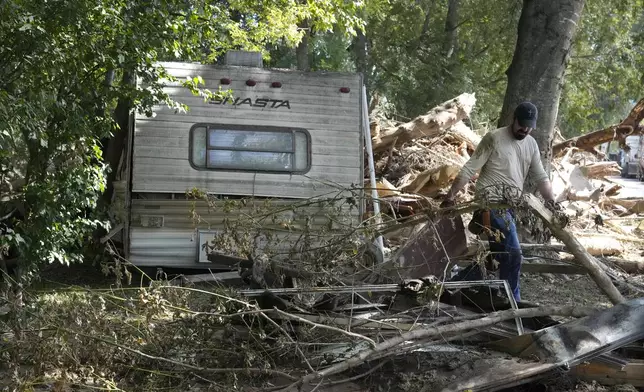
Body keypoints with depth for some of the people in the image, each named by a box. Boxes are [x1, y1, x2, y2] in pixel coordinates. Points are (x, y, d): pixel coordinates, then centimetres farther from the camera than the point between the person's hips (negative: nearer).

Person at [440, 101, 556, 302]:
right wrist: (451, 195, -12)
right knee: (513, 253, -14)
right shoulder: (494, 138, -7)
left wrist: (551, 201, -3)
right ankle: (512, 300, -4)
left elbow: (541, 177, 13)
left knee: (502, 255, 10)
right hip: (491, 204, -8)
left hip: (509, 207, 8)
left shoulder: (531, 144, 14)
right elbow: (470, 168, -8)